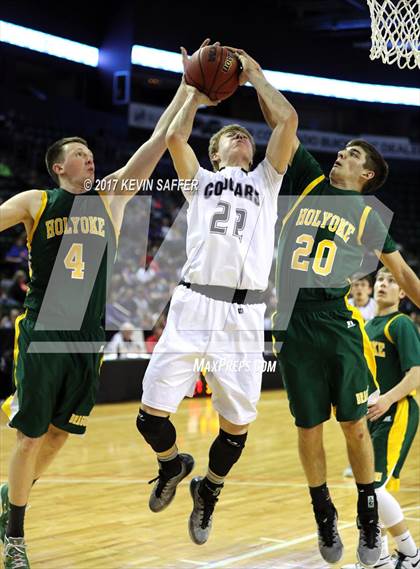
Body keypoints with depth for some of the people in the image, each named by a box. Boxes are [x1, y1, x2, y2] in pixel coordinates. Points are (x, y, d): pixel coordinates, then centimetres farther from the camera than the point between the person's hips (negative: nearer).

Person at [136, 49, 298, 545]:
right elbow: (174, 137, 0)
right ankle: (173, 463, 30)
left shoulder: (266, 179, 20)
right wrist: (198, 92, 14)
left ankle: (209, 489, 33)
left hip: (244, 314, 1)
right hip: (193, 304, -1)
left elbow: (289, 119, 7)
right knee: (151, 415, -3)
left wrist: (254, 76, 17)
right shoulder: (200, 179, 18)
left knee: (237, 424, 5)